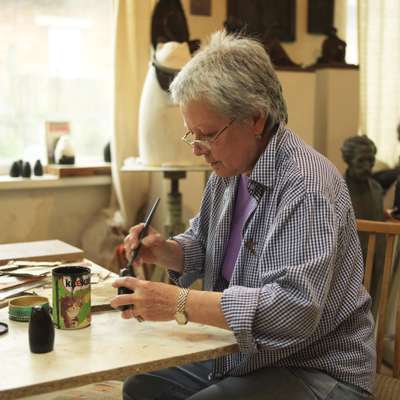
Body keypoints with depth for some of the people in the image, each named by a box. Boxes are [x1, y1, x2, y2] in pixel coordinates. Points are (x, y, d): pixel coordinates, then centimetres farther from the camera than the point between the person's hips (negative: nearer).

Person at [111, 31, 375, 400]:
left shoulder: (306, 183, -25)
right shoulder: (228, 171, 3)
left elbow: (295, 307, -33)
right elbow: (201, 246, 17)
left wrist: (180, 303, -33)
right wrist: (164, 251, -5)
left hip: (315, 370, -8)